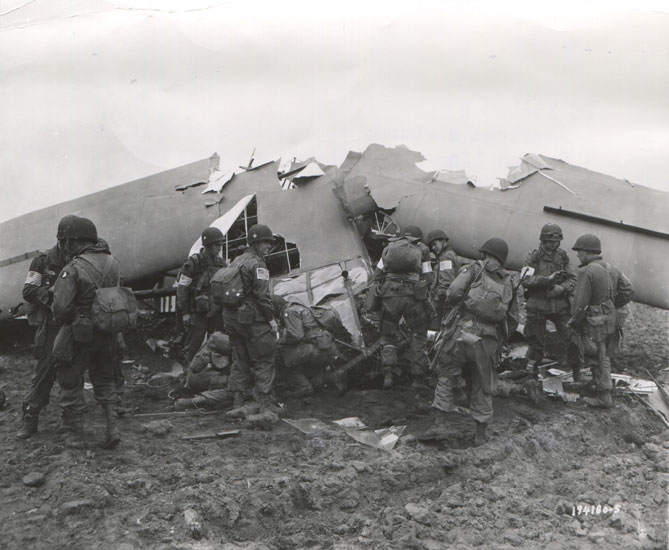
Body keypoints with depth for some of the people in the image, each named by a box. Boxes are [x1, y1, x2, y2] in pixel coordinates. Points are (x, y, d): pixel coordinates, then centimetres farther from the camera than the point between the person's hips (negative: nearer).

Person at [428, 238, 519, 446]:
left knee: (446, 376, 11)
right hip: (490, 340, 4)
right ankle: (480, 433, 17)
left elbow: (454, 292, -14)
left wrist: (450, 302, 7)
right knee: (482, 386, 15)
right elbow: (513, 319, 17)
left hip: (466, 331, -4)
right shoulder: (508, 282, 16)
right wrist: (501, 339, 27)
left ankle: (440, 421, 5)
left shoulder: (474, 269, 3)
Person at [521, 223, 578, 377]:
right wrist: (548, 279, -22)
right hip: (538, 306, -2)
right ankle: (531, 372, 24)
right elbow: (526, 280, -14)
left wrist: (561, 288, -14)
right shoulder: (533, 258, -4)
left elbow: (573, 279, 5)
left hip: (560, 305, 2)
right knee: (536, 342, 7)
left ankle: (577, 373, 14)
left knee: (570, 338, -1)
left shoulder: (563, 256, 7)